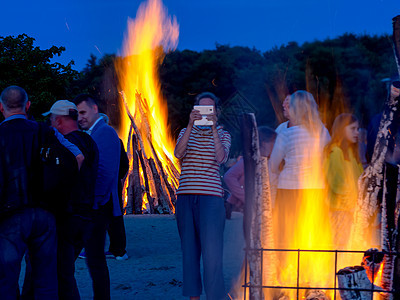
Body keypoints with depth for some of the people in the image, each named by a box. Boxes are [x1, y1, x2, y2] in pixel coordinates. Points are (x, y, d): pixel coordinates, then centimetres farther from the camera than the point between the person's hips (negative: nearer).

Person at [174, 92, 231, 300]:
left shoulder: (222, 135, 9)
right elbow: (178, 153, -8)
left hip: (211, 197, -3)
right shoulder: (186, 132, 13)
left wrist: (213, 128, -16)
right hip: (185, 196, 3)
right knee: (189, 249, 6)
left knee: (211, 250, -10)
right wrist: (191, 125, -16)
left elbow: (221, 158, -11)